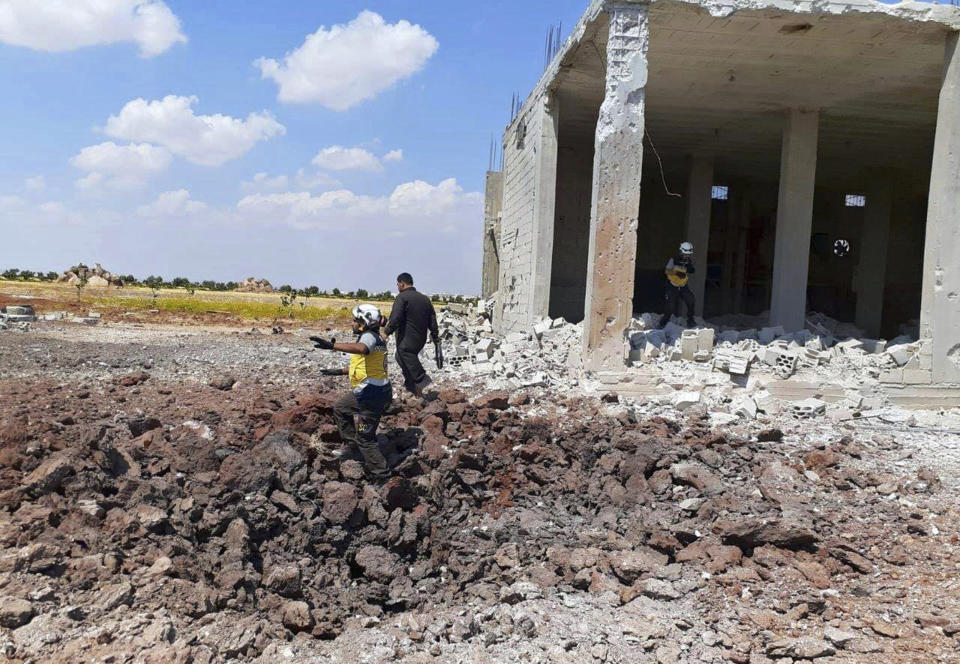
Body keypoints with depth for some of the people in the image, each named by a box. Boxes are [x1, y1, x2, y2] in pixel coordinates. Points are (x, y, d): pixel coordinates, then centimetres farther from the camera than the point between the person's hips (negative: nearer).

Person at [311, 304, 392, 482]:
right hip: (366, 392, 10)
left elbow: (361, 349, -42)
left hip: (372, 394, -10)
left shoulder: (369, 336, -15)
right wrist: (340, 372, 29)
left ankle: (380, 472, 11)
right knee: (340, 408, 26)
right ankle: (351, 440, 33)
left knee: (365, 437, 1)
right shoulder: (375, 338, 15)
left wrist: (332, 345, -49)